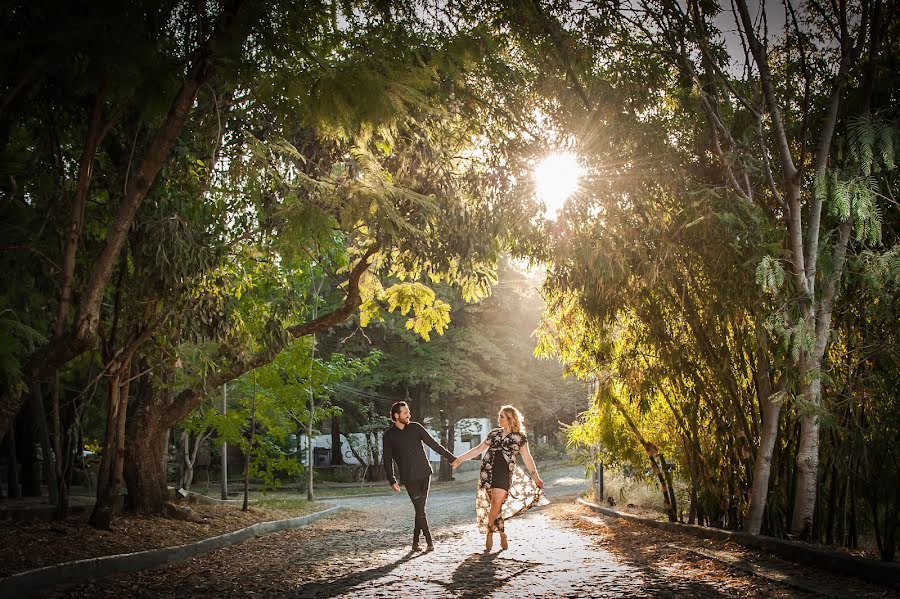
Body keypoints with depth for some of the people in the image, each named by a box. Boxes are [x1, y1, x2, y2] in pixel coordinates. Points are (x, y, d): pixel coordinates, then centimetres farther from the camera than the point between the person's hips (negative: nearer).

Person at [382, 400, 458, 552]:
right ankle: (429, 541, 1)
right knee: (420, 509, -8)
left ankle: (415, 541, 12)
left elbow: (433, 444, 6)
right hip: (409, 478, -2)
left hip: (424, 473, 2)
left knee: (420, 508, 0)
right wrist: (392, 481, -1)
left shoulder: (415, 427, 5)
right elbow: (387, 460, 5)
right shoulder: (389, 435, 1)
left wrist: (451, 458, 2)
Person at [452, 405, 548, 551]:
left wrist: (536, 477, 9)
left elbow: (527, 458, 10)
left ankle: (489, 534, 4)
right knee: (493, 504, 0)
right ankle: (502, 535, 12)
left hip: (504, 472, -3)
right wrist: (460, 459, 12)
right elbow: (479, 449, 17)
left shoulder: (519, 437, 6)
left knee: (496, 503, -13)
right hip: (488, 471, 3)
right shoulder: (494, 433, 14)